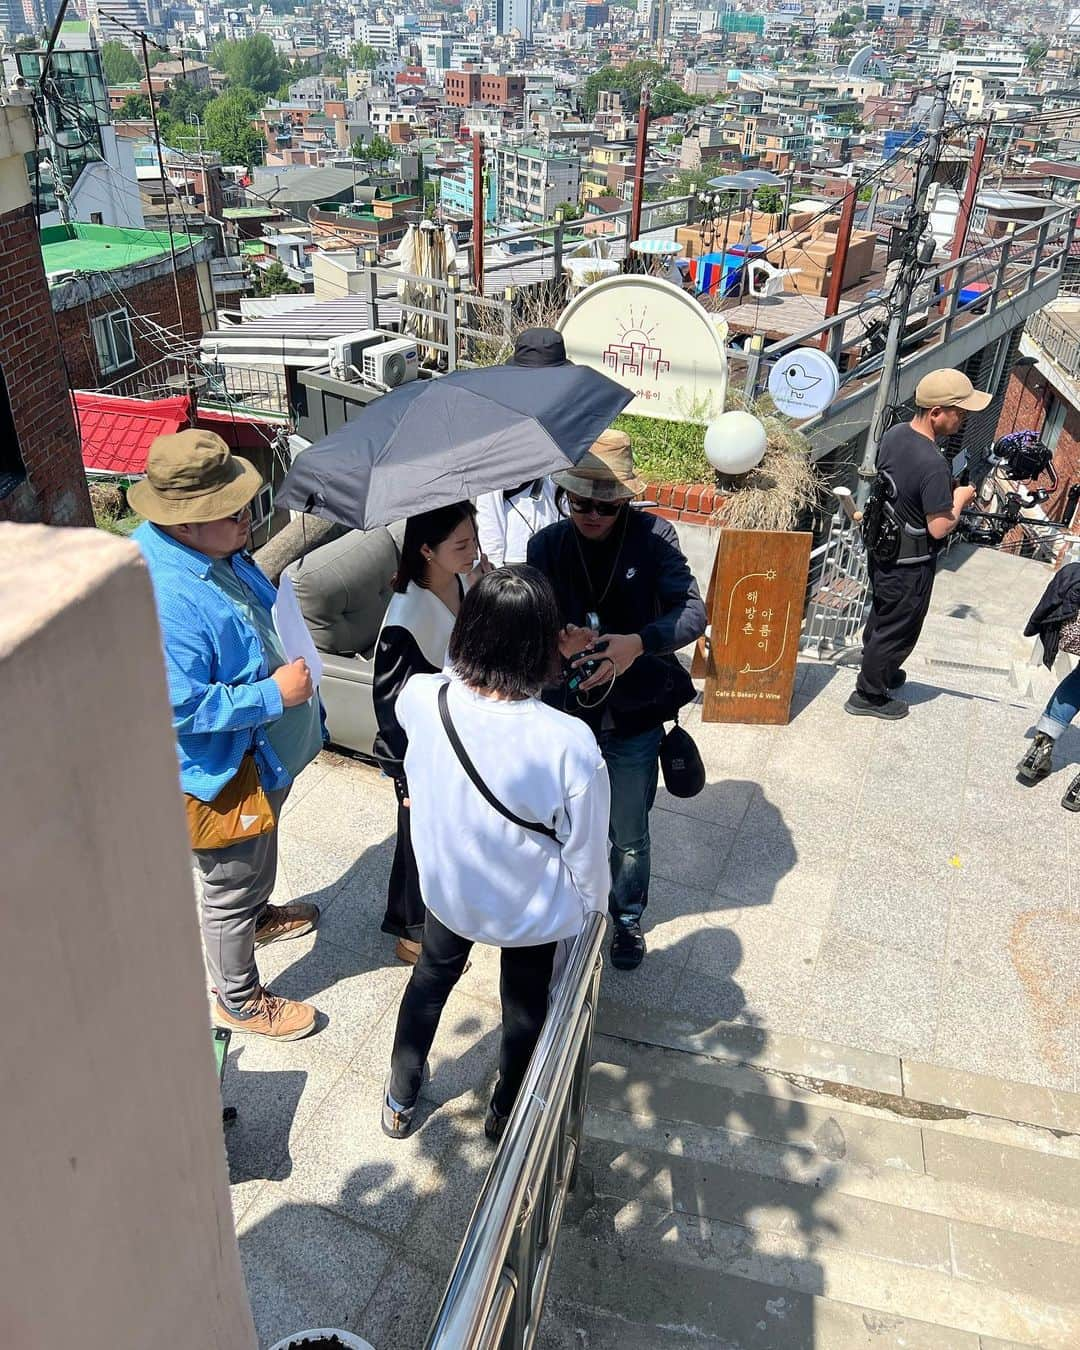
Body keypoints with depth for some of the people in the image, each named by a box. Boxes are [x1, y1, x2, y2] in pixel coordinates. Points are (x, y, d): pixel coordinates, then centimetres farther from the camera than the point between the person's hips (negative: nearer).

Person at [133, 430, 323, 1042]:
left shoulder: (214, 548, -6)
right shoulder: (165, 601, -36)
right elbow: (183, 709, -33)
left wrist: (291, 657, 4)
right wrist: (273, 694, -29)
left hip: (264, 750, 9)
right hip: (225, 772, -9)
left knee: (254, 862, 34)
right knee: (232, 886, 13)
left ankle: (256, 916, 63)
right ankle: (239, 1001, 36)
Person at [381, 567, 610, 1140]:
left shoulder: (419, 700, -28)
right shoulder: (569, 744, -37)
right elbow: (586, 852, -20)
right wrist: (594, 902, 1)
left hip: (448, 888, 2)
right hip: (535, 908, -2)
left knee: (431, 977, 32)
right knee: (526, 1004, 28)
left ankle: (400, 1101, 53)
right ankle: (505, 1114, 54)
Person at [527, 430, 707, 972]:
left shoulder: (654, 537, -12)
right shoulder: (547, 546, -7)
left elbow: (692, 612, -19)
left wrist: (638, 642, -37)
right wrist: (559, 643, -35)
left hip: (634, 720, -1)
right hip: (565, 713, 2)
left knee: (628, 836, 15)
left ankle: (627, 918, 43)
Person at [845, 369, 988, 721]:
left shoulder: (894, 433, -6)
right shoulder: (933, 464, -32)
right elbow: (939, 528, -26)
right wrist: (960, 498, -9)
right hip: (910, 564, -8)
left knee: (881, 614, 27)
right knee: (899, 629, 10)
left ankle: (877, 670, 48)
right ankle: (869, 695, 25)